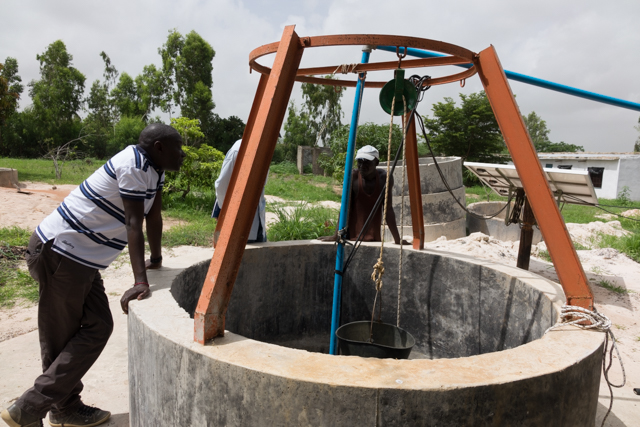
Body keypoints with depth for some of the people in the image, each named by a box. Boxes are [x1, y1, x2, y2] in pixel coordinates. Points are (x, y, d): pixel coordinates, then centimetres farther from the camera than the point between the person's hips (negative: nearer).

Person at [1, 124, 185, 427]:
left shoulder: (154, 169, 8)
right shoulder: (133, 165, -20)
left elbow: (153, 215, 14)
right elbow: (133, 224, -26)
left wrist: (156, 260, 20)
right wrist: (140, 282, -29)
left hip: (81, 257, 9)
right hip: (59, 251, -9)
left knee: (98, 327, 7)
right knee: (61, 338, 0)